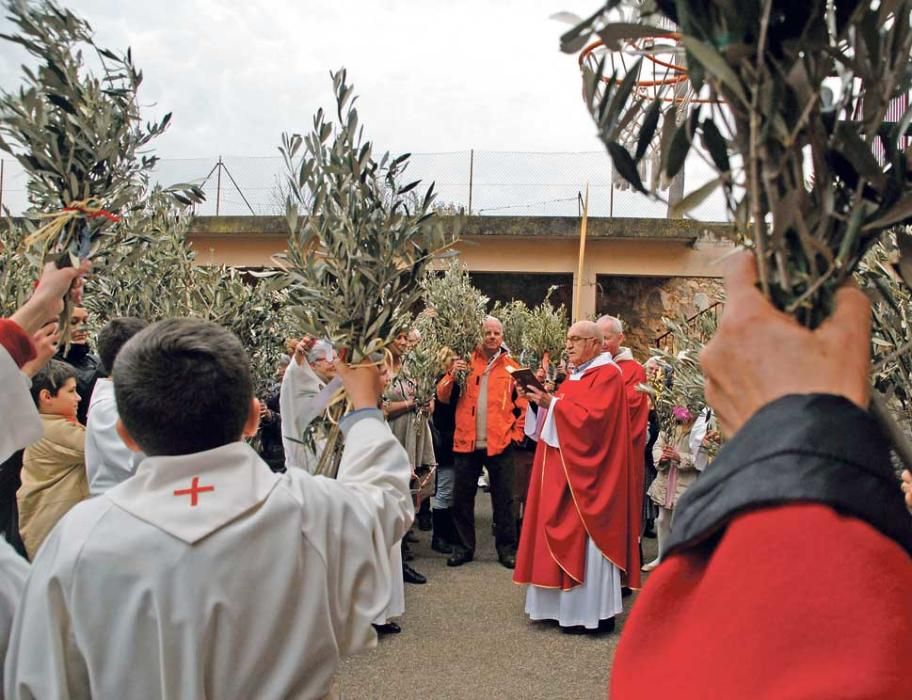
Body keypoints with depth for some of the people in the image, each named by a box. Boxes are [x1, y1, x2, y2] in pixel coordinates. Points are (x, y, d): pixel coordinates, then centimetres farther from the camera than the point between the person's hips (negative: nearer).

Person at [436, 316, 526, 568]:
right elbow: (443, 396, 3)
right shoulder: (466, 362, 6)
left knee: (504, 499, 5)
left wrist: (517, 433, -3)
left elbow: (522, 403, 6)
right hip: (467, 442, 1)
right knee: (462, 498, 7)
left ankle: (507, 548, 16)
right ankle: (464, 547, 19)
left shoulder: (511, 366, 5)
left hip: (500, 443, -1)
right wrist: (452, 375, -15)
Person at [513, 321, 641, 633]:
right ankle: (568, 604, 18)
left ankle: (593, 612, 3)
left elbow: (590, 418, -23)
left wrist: (553, 403, -19)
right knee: (566, 535, 10)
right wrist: (545, 401, 2)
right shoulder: (577, 374, 16)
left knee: (585, 538, -5)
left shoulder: (607, 374, -11)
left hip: (588, 474, -9)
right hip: (565, 470, 9)